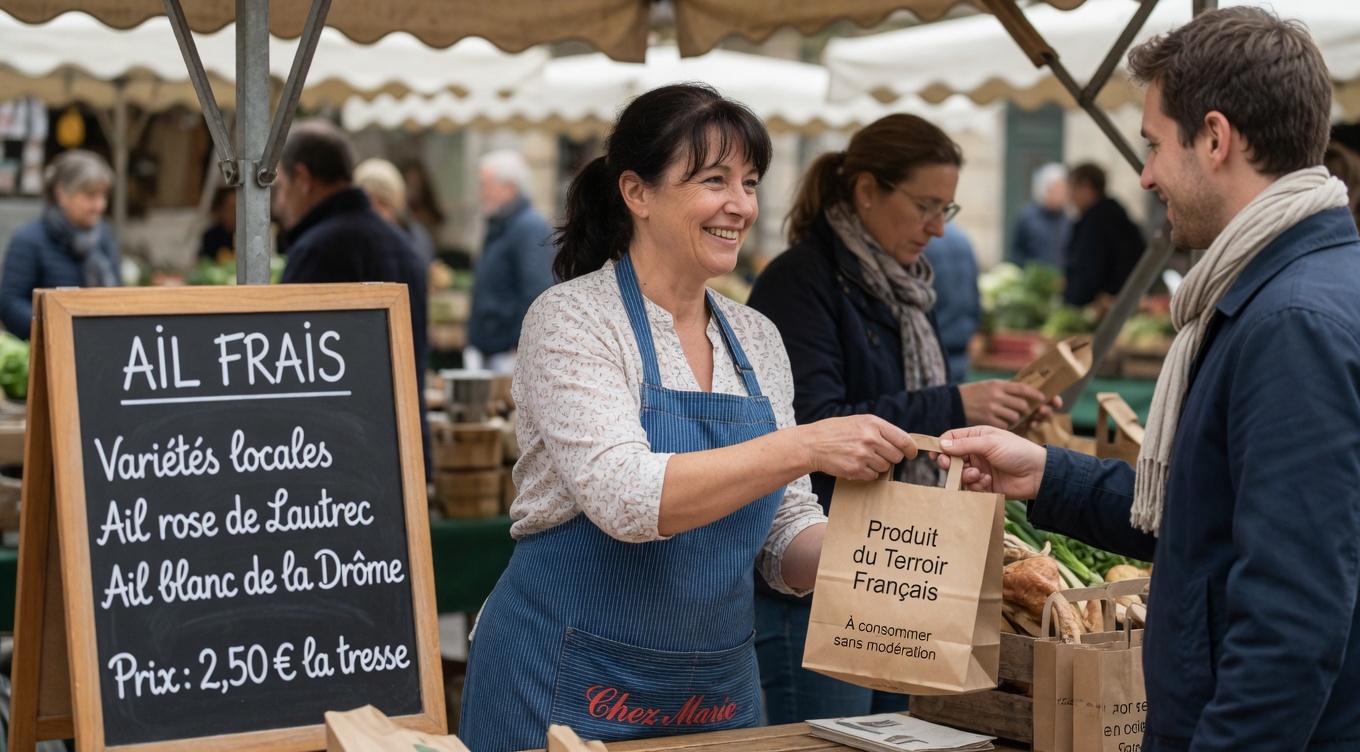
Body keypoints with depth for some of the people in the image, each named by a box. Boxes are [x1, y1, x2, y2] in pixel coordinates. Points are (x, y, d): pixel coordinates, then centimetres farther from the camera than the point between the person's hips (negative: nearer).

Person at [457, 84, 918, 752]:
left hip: (719, 689, 6)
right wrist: (804, 448, -33)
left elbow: (785, 543, 9)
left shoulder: (756, 339, 7)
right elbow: (624, 497, -27)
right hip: (574, 692, -6)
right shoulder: (572, 318, -11)